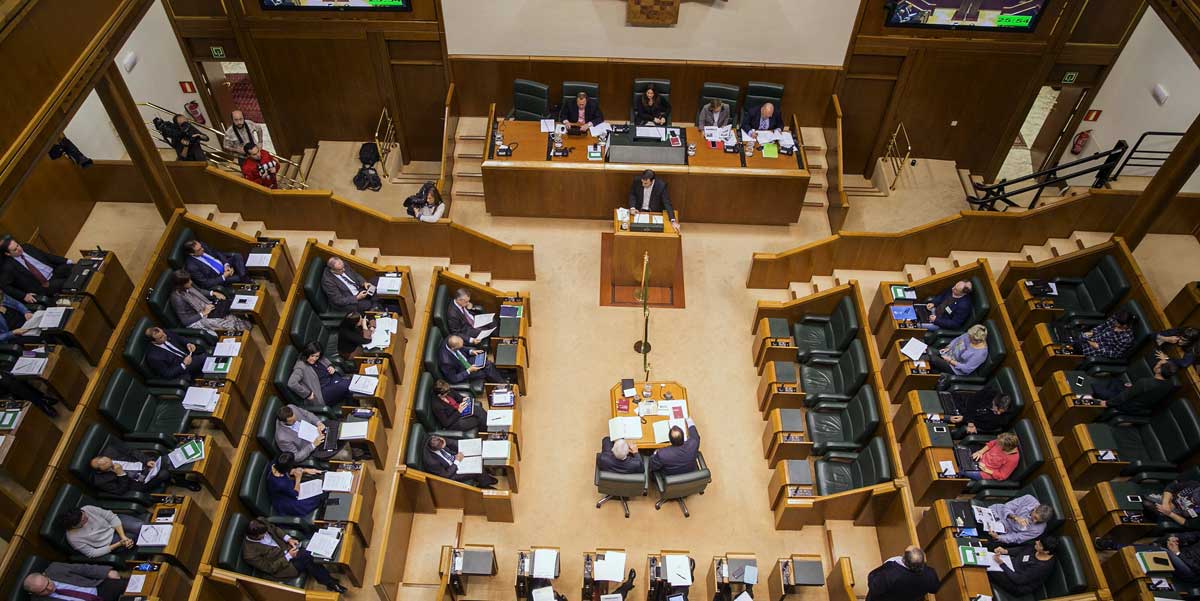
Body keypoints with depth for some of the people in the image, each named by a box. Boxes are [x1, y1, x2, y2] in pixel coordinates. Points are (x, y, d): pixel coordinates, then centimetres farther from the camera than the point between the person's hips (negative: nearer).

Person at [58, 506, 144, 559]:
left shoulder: (87, 509, -20)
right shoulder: (73, 538, -24)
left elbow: (111, 517, -12)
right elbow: (92, 553, -16)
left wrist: (123, 536, -22)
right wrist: (119, 544, -23)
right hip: (110, 542, -2)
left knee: (140, 526, -21)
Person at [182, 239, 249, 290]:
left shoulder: (201, 245, -10)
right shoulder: (191, 267, -26)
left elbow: (217, 253, 5)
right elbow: (206, 284, -21)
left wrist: (226, 265, -10)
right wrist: (223, 277, -22)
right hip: (219, 278, -7)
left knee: (237, 256, -17)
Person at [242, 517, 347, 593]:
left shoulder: (261, 522, -18)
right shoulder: (250, 554, -30)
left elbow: (275, 529, 4)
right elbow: (270, 568, -19)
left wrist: (288, 538, -9)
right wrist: (288, 557, -20)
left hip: (285, 547, 5)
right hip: (279, 566, -5)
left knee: (309, 556, -19)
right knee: (307, 562, -22)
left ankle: (328, 579, -2)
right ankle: (330, 583, -4)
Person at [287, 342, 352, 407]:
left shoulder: (320, 360, 11)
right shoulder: (301, 367, -11)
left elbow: (327, 362, 34)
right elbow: (291, 384, -22)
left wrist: (331, 366, 10)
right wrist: (307, 394, -19)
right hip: (324, 391, -8)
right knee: (346, 386, -31)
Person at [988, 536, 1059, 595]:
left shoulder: (1042, 567, -35)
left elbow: (1018, 580, -29)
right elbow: (1022, 549, 5)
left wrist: (1002, 564, -26)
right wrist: (1005, 551, -10)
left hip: (1018, 585, -7)